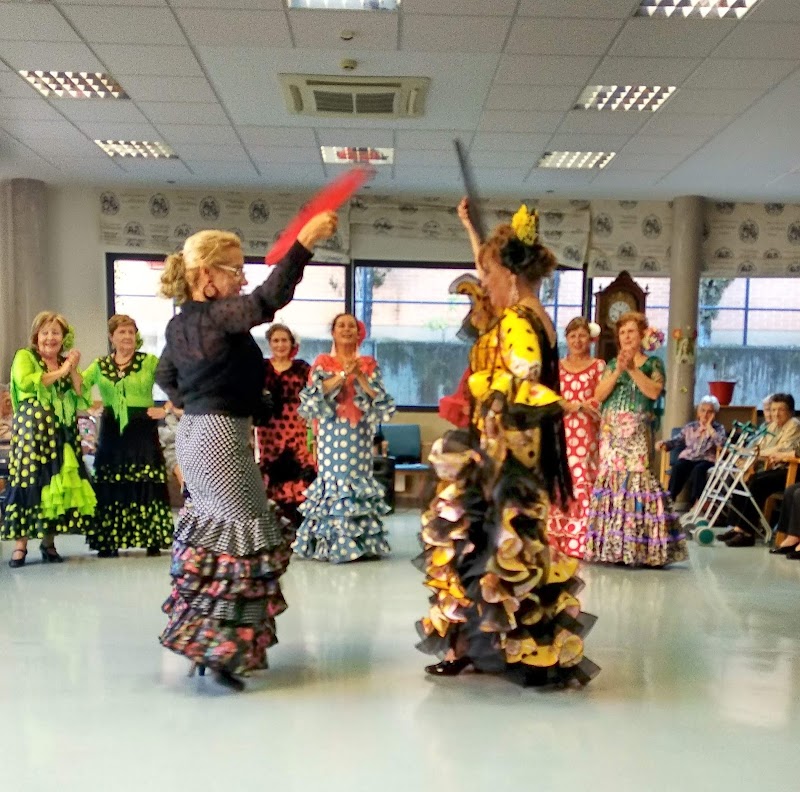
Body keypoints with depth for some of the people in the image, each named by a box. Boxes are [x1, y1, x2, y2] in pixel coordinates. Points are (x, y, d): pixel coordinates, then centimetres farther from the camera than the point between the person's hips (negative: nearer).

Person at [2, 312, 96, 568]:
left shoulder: (68, 362, 18)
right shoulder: (24, 356, 5)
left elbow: (83, 398, 7)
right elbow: (25, 382, -17)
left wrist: (73, 370, -4)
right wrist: (60, 372, -12)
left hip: (62, 433, 4)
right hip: (32, 430, -4)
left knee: (58, 484, 0)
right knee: (28, 482, -8)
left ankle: (49, 541, 11)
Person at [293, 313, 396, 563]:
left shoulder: (369, 364, 11)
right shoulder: (322, 362, 8)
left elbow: (380, 398, 2)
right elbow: (314, 394, -7)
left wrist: (360, 376, -9)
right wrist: (343, 375, -13)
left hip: (359, 433, 1)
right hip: (332, 433, -1)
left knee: (358, 476, -1)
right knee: (333, 478, -6)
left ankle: (362, 540, 4)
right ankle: (331, 542, -1)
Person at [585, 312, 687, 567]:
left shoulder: (653, 363, 8)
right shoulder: (612, 364, 16)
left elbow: (654, 392, -10)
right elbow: (599, 395, 2)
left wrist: (632, 369, -13)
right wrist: (618, 370, -9)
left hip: (637, 434, -3)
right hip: (611, 432, 3)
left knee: (636, 480, -11)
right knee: (609, 479, -1)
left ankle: (637, 546, -7)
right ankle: (610, 546, 4)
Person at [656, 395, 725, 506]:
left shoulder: (718, 428, 9)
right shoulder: (690, 426, 17)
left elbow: (721, 443, -12)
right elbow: (677, 440, 10)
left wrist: (709, 427, -8)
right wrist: (664, 443, -10)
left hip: (707, 460, -2)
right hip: (688, 458, 2)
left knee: (698, 470, -37)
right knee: (677, 467, -31)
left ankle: (695, 504, -36)